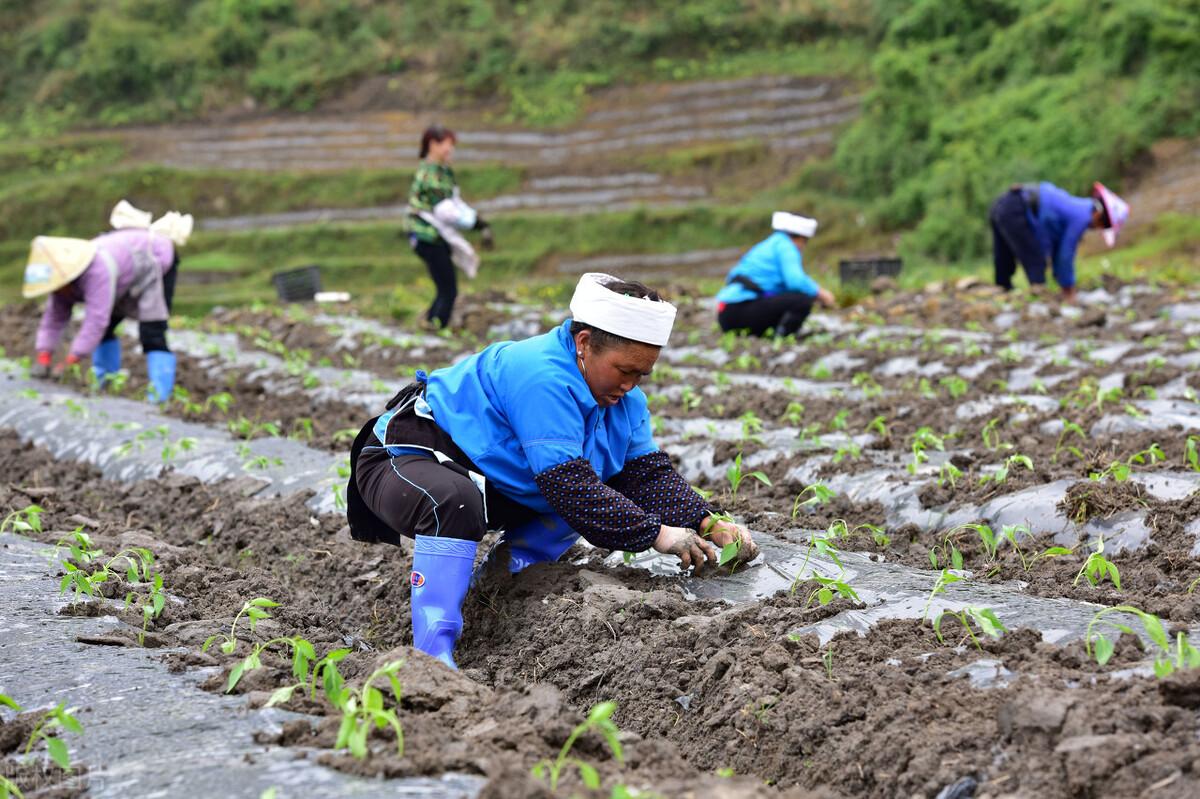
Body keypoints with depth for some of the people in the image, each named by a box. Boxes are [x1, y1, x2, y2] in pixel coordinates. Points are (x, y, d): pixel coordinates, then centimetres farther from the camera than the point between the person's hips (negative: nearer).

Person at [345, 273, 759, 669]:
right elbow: (570, 488, -35)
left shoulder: (623, 396, 1)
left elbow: (649, 473, 0)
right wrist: (655, 534, -32)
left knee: (594, 501, 8)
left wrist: (707, 524, -16)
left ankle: (500, 573, 7)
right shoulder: (543, 380, -31)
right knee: (454, 502, -42)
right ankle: (433, 654, -38)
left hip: (488, 481, 9)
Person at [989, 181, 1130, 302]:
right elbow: (1066, 254, -7)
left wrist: (1063, 286, 30)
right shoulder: (1082, 217, -9)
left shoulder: (1076, 209, 19)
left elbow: (1058, 250, 26)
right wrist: (1068, 291, 3)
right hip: (1015, 213, -10)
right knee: (1036, 265, -4)